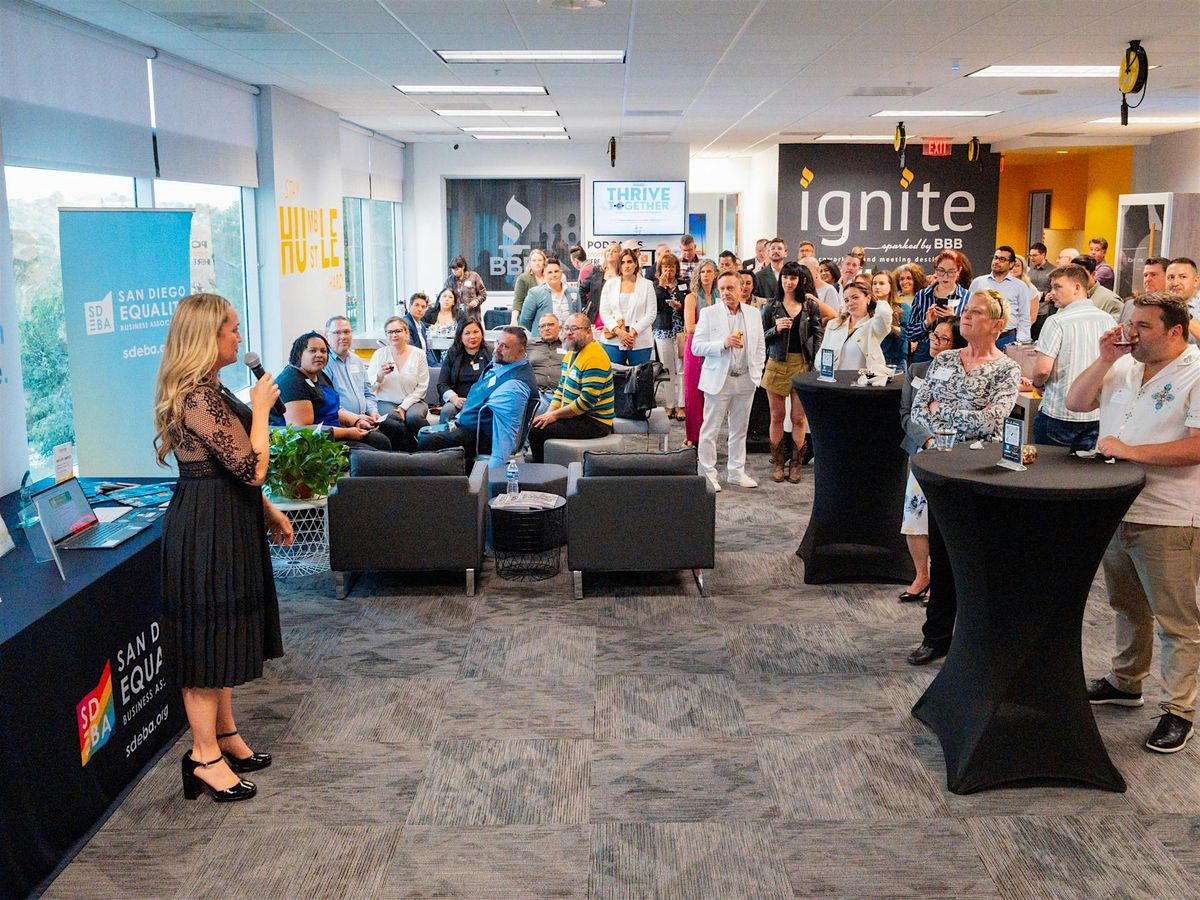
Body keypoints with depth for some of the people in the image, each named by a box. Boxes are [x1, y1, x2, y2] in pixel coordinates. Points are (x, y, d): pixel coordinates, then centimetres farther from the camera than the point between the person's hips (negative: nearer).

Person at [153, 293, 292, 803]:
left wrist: (269, 512, 21)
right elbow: (252, 468, -24)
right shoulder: (201, 397, -21)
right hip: (207, 527, -11)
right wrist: (260, 408, -12)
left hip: (226, 522, 11)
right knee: (209, 638, 0)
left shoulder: (208, 390, 12)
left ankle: (225, 734, 31)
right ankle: (206, 756, 11)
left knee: (224, 634, 18)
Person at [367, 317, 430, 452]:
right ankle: (409, 450, -15)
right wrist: (380, 375, -19)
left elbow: (421, 387, 0)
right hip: (386, 401, 0)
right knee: (393, 417, -33)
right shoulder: (380, 354, 6)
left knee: (414, 416, -33)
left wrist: (403, 406, -11)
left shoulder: (418, 354, 4)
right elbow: (369, 386, 2)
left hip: (412, 401, 0)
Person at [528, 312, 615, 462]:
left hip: (594, 423, -10)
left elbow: (587, 401, -24)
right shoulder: (571, 353, 14)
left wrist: (554, 415, -18)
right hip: (573, 416, 10)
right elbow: (561, 389, 19)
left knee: (536, 431, -20)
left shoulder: (594, 357, -19)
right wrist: (549, 413, 3)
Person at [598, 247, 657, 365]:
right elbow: (604, 313, 5)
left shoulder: (647, 285, 6)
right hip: (613, 341, 1)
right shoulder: (610, 284, 11)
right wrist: (618, 331, -9)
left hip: (640, 341, -1)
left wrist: (633, 332, -11)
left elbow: (651, 315, 0)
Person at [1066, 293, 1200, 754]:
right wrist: (1104, 359, -4)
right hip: (1115, 510, 7)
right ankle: (1125, 682, 37)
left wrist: (1131, 451, -23)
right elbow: (1075, 403, 8)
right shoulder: (1123, 367, 9)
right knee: (1127, 607, 22)